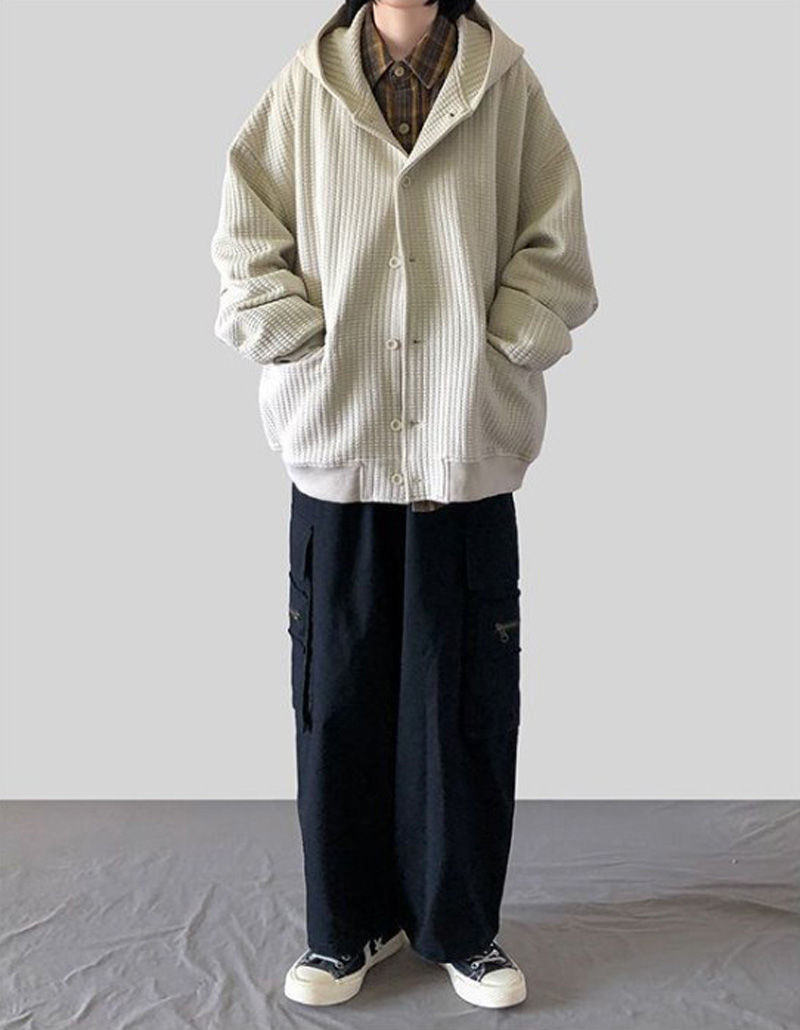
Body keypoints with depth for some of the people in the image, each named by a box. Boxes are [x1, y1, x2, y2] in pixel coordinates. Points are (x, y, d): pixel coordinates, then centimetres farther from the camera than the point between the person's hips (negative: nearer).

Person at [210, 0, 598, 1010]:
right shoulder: (305, 84, 5)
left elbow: (554, 247, 3)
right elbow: (246, 244, 5)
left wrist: (497, 359, -6)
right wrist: (309, 354, -6)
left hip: (470, 449, 0)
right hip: (338, 445, 1)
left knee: (466, 699, 6)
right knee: (339, 696, 7)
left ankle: (460, 922, 25)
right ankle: (350, 921, 25)